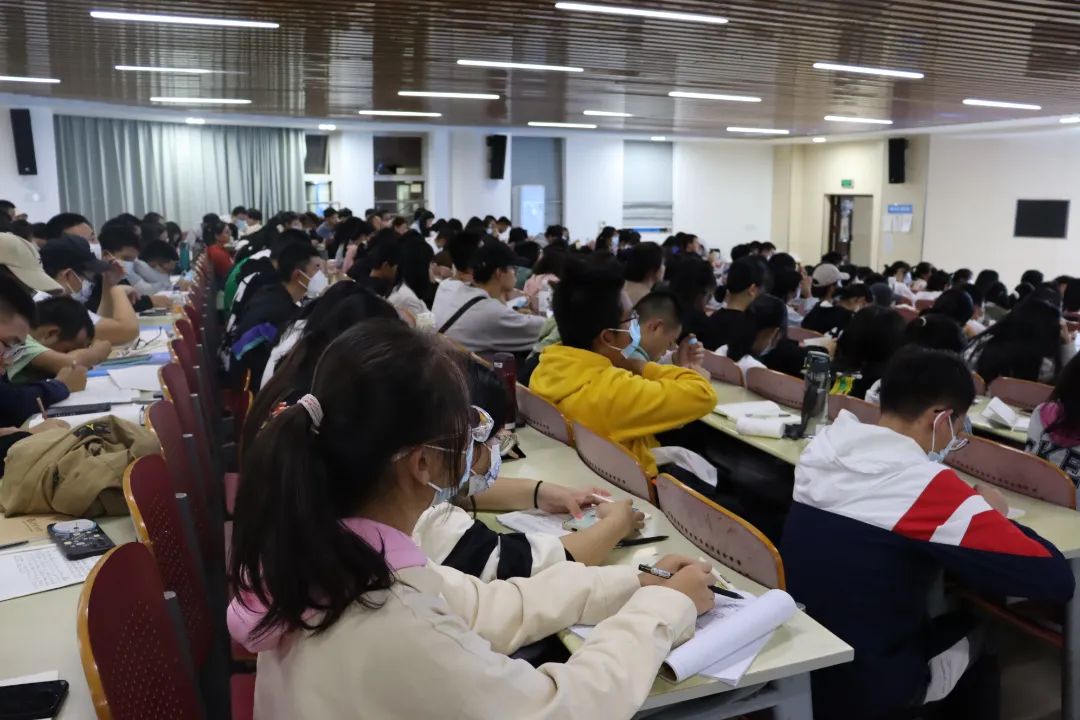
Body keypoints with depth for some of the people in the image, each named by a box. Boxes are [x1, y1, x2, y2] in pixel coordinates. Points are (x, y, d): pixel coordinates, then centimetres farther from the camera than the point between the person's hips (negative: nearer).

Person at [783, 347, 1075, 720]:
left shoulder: (823, 446, -6)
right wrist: (993, 516, -2)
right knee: (978, 636, 24)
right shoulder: (925, 486, -25)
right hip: (864, 690, -5)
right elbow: (1056, 579, -19)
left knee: (948, 625, 30)